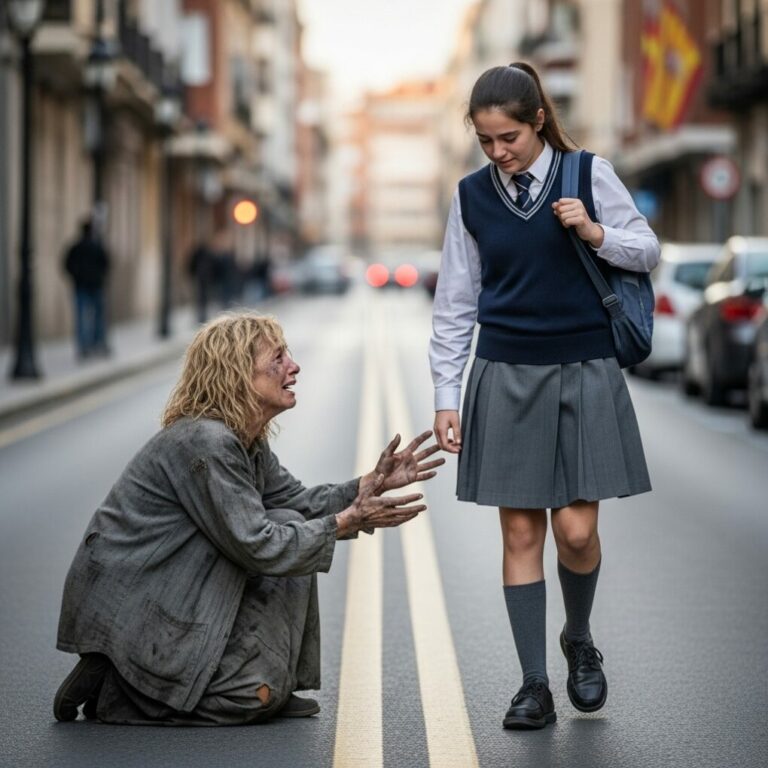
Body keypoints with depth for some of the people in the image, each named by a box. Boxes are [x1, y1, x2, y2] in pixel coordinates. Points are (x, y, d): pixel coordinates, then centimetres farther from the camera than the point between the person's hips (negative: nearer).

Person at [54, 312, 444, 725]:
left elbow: (295, 499, 15)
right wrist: (346, 522, -16)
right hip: (126, 609, -10)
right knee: (256, 695, -10)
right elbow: (256, 547, -22)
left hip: (169, 591, 10)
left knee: (289, 527, 5)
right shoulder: (204, 442, -23)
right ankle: (112, 689, -2)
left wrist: (371, 485, 1)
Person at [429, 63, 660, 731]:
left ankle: (579, 640, 25)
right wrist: (446, 395, 4)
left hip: (585, 374, -1)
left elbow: (649, 253, 4)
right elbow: (455, 303, 8)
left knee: (577, 529, -4)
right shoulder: (472, 196, 4)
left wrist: (596, 233, -16)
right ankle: (535, 685, 8)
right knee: (521, 533, 1)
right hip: (506, 378, 2)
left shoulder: (589, 175, -2)